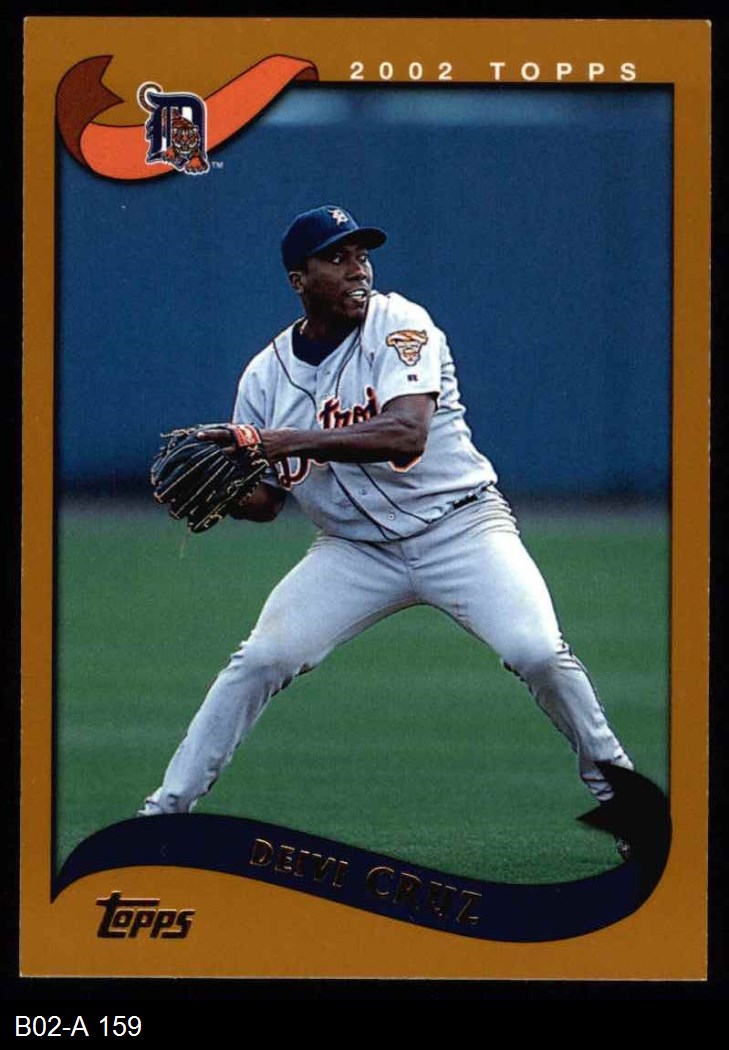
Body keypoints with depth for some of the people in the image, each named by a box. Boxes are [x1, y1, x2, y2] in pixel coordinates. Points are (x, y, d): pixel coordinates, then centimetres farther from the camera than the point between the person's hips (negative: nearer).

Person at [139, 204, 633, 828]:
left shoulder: (400, 326, -12)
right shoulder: (267, 376, 1)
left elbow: (406, 433, -29)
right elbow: (266, 500, 9)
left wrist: (288, 441, -35)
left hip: (459, 527, -3)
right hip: (353, 550, 3)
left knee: (537, 652, -22)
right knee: (259, 660, -13)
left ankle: (615, 787, -1)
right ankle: (165, 811, -3)